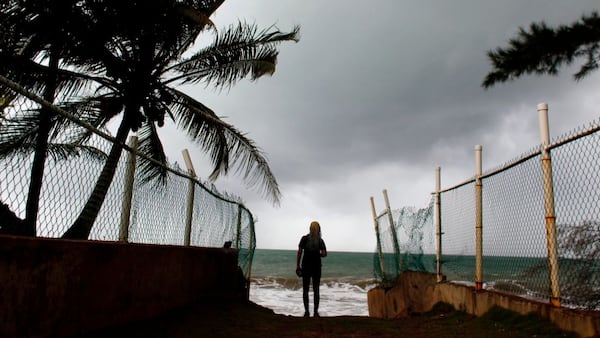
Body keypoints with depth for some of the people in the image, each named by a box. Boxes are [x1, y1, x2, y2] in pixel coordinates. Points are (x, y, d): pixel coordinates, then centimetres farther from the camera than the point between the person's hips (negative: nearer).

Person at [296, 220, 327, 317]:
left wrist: (297, 266, -3)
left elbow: (299, 252, -8)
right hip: (317, 267, 1)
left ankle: (306, 311, 3)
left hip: (306, 267, -1)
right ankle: (316, 311, 8)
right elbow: (324, 254, -7)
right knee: (316, 290, 9)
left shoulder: (304, 238, -4)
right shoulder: (320, 240, 0)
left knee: (305, 290, 6)